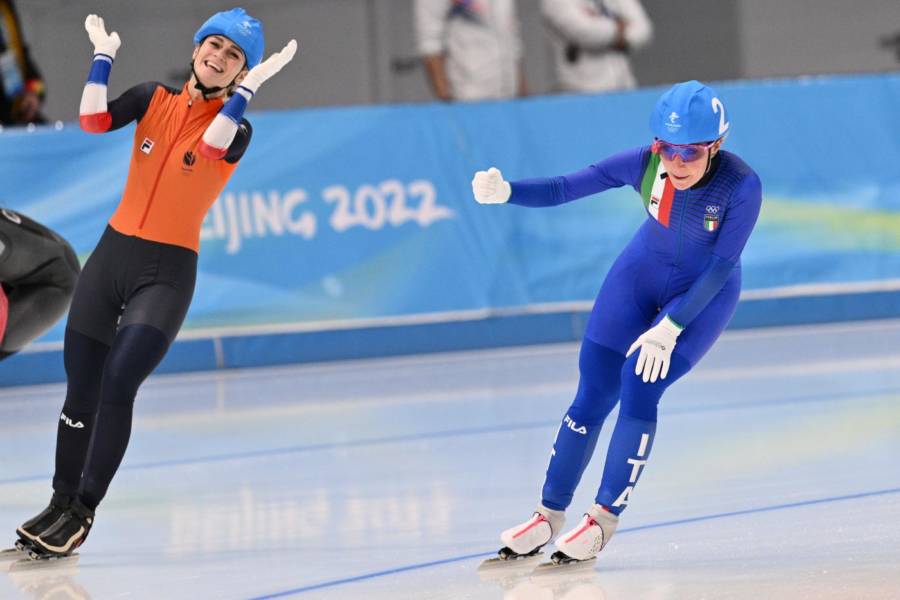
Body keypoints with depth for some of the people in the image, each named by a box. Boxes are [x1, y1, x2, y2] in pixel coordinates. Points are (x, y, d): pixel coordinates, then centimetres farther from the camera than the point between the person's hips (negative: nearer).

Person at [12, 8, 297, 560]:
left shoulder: (235, 127, -2)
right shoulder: (155, 99, 7)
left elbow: (210, 148, -25)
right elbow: (94, 120, -8)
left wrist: (249, 87, -26)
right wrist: (104, 53, -9)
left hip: (167, 272, -4)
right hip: (113, 252, 4)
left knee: (117, 384, -18)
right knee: (80, 388, 6)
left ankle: (83, 513, -8)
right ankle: (60, 504, 20)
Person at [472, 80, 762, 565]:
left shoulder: (742, 186, -30)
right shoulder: (643, 164, -24)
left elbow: (721, 267, -24)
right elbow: (564, 188, -20)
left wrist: (669, 328, -27)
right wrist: (505, 192, -37)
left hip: (704, 294, -3)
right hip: (641, 273, 3)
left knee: (639, 386, -18)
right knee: (592, 394, 1)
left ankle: (604, 520, -5)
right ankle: (549, 516, 15)